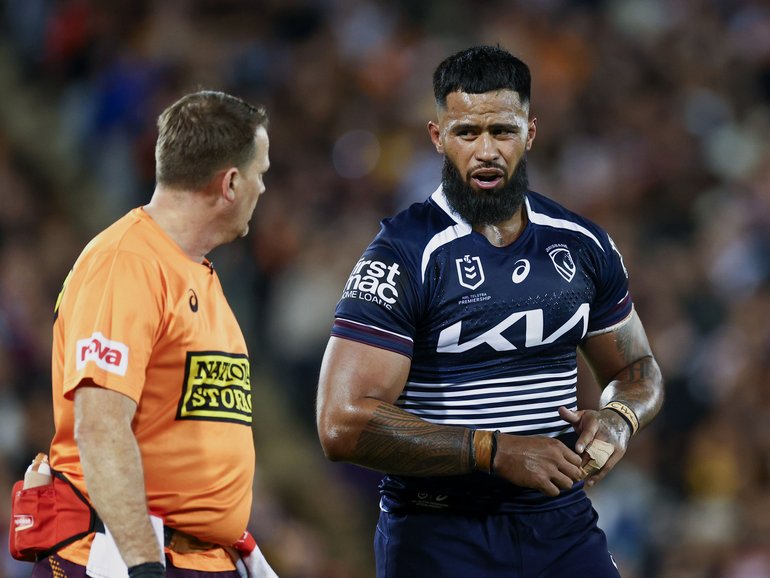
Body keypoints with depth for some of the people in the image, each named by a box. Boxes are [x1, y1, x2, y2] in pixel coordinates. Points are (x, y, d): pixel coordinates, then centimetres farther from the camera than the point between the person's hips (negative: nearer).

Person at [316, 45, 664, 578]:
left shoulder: (582, 245, 6)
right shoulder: (403, 256, -12)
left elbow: (637, 369, 20)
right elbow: (344, 424, -20)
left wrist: (619, 419, -4)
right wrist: (497, 452, -21)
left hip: (562, 524, 4)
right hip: (439, 535, -4)